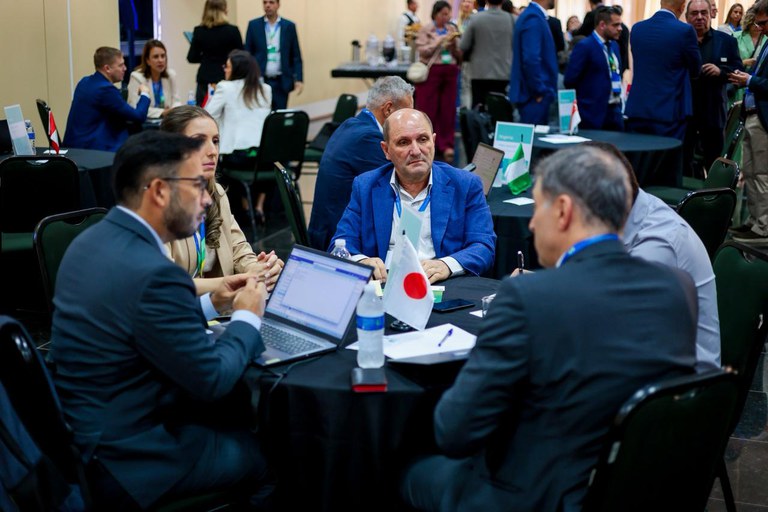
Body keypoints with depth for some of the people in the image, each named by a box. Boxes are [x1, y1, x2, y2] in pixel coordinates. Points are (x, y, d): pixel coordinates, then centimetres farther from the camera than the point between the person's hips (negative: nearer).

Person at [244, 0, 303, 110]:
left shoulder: (289, 26, 4)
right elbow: (247, 54, 6)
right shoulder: (254, 25, 4)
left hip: (281, 82, 0)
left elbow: (296, 56, 4)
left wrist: (299, 79, -4)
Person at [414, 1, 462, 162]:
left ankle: (446, 145, 10)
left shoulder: (452, 29, 11)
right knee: (428, 109, 0)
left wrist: (454, 44, -8)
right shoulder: (425, 30, -1)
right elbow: (422, 51, -10)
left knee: (448, 110, 4)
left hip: (450, 72, 4)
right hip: (431, 71, -4)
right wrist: (441, 40, -14)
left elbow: (458, 55, 12)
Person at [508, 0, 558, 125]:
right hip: (535, 95, -10)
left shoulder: (533, 16, 14)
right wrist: (540, 91, -18)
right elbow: (531, 60, -25)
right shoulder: (534, 18, -17)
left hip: (536, 93, 10)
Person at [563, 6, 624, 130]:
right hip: (594, 113, -7)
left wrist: (618, 103, 16)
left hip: (615, 111, 7)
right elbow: (570, 80, -14)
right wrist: (585, 98, -2)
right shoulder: (585, 46, -11)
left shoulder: (614, 45, 14)